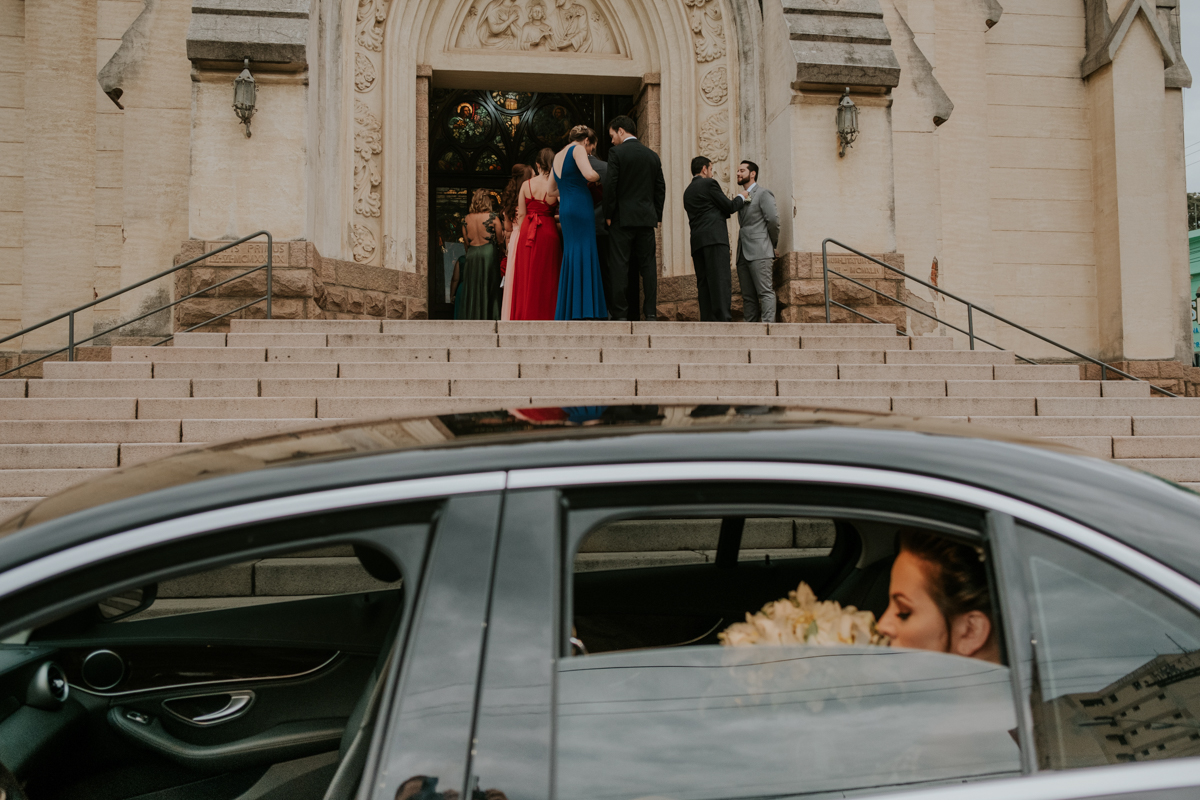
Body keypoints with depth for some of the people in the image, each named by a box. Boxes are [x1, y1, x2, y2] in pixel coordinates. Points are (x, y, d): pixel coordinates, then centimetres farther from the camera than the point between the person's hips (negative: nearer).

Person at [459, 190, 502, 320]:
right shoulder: (493, 217, -6)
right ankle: (488, 317, 1)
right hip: (489, 254, -3)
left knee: (473, 289, 7)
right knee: (489, 288, 2)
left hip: (471, 255, 3)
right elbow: (499, 239, -3)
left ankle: (472, 316, 7)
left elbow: (466, 242, 8)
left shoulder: (467, 219, 5)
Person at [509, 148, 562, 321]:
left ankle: (525, 315, 12)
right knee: (546, 278, 4)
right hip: (548, 233, -2)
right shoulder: (556, 186, -7)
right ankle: (545, 315, 4)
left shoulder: (526, 185, 1)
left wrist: (525, 231, 14)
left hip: (527, 233, 3)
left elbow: (521, 215, 5)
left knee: (527, 277, 9)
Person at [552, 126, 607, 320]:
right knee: (585, 252, -10)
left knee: (570, 254, 7)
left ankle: (568, 311, 3)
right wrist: (600, 176, 0)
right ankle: (585, 310, -17)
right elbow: (589, 174, -20)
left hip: (565, 209, 8)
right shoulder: (578, 149, -3)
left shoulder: (557, 157, 21)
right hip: (580, 207, -8)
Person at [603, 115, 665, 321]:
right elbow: (660, 188, 12)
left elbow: (610, 185, -10)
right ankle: (651, 313, 3)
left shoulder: (617, 153, -4)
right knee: (648, 265, 5)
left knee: (620, 267, -3)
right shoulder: (653, 155, 12)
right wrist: (656, 216, 16)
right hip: (647, 219, 5)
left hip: (622, 218, -5)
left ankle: (621, 314, -5)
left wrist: (608, 215, -3)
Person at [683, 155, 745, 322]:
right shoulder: (709, 183, 2)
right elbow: (729, 206, 2)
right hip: (714, 237, -7)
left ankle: (706, 319, -6)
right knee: (720, 279, -13)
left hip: (697, 240, 7)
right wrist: (741, 197, 20)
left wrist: (724, 214, 30)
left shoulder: (688, 191, 24)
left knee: (704, 282, 1)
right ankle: (722, 318, -22)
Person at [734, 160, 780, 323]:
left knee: (765, 292, -12)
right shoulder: (742, 196, 24)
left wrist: (773, 245, -2)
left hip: (759, 252, -8)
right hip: (743, 253, 8)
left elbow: (773, 220, -8)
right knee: (748, 296, 4)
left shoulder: (763, 193, 0)